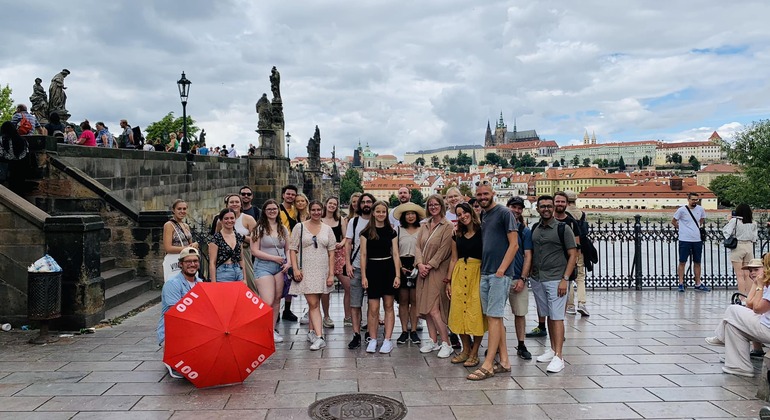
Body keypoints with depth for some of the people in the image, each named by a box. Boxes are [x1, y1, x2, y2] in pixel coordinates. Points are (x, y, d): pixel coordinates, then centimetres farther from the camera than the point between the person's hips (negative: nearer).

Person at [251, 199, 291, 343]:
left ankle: (273, 329, 18)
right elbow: (254, 251, -7)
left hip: (280, 267, 5)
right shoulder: (259, 228, -3)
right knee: (268, 302, -12)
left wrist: (288, 262, 0)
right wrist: (274, 258, -9)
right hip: (263, 266, -5)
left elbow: (287, 249, 19)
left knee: (277, 299, 7)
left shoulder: (283, 229, 12)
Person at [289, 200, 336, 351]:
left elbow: (331, 253, 8)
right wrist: (295, 269, -10)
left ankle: (312, 331, 25)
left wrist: (331, 274, 1)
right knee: (313, 304, -10)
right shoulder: (299, 227, 3)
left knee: (314, 303, 11)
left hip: (322, 271, 3)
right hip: (306, 271, -3)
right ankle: (319, 337, -14)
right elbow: (292, 249, 1)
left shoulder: (327, 229, 10)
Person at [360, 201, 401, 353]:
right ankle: (372, 340, 11)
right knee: (373, 308, -1)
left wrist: (398, 275, -3)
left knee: (388, 306, 4)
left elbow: (395, 254, 4)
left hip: (389, 268, 1)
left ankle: (388, 340, 9)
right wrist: (363, 276, -4)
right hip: (373, 268, -1)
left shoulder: (391, 232, 6)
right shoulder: (366, 232, 2)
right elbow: (363, 255, 1)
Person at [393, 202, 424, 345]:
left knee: (415, 300, 4)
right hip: (402, 266, 1)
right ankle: (404, 331, 10)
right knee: (403, 300, 4)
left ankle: (413, 331, 11)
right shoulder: (398, 230, 6)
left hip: (417, 265, 0)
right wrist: (400, 267, -8)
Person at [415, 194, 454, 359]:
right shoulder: (424, 226, 14)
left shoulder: (448, 226, -6)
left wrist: (429, 265, -14)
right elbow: (418, 245, 8)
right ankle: (433, 340, 18)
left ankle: (446, 343, -4)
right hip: (423, 270, 7)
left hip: (438, 271, -7)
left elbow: (444, 249, -11)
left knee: (433, 308, -13)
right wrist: (420, 264, -7)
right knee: (425, 307, 8)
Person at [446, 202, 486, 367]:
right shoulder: (457, 235, 12)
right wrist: (449, 281, 11)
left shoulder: (482, 232, -2)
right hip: (459, 274, 5)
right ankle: (466, 350, 19)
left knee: (476, 313, -3)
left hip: (477, 273, -5)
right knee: (460, 312, 5)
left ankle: (474, 353, 8)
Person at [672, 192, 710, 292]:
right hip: (685, 240, -4)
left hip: (697, 240, 4)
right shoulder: (682, 210, -8)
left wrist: (699, 227, 15)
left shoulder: (700, 209, 5)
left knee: (697, 262, 10)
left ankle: (698, 284, 18)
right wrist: (681, 229, 2)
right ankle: (681, 283, 4)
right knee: (682, 262, -2)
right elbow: (673, 221, 3)